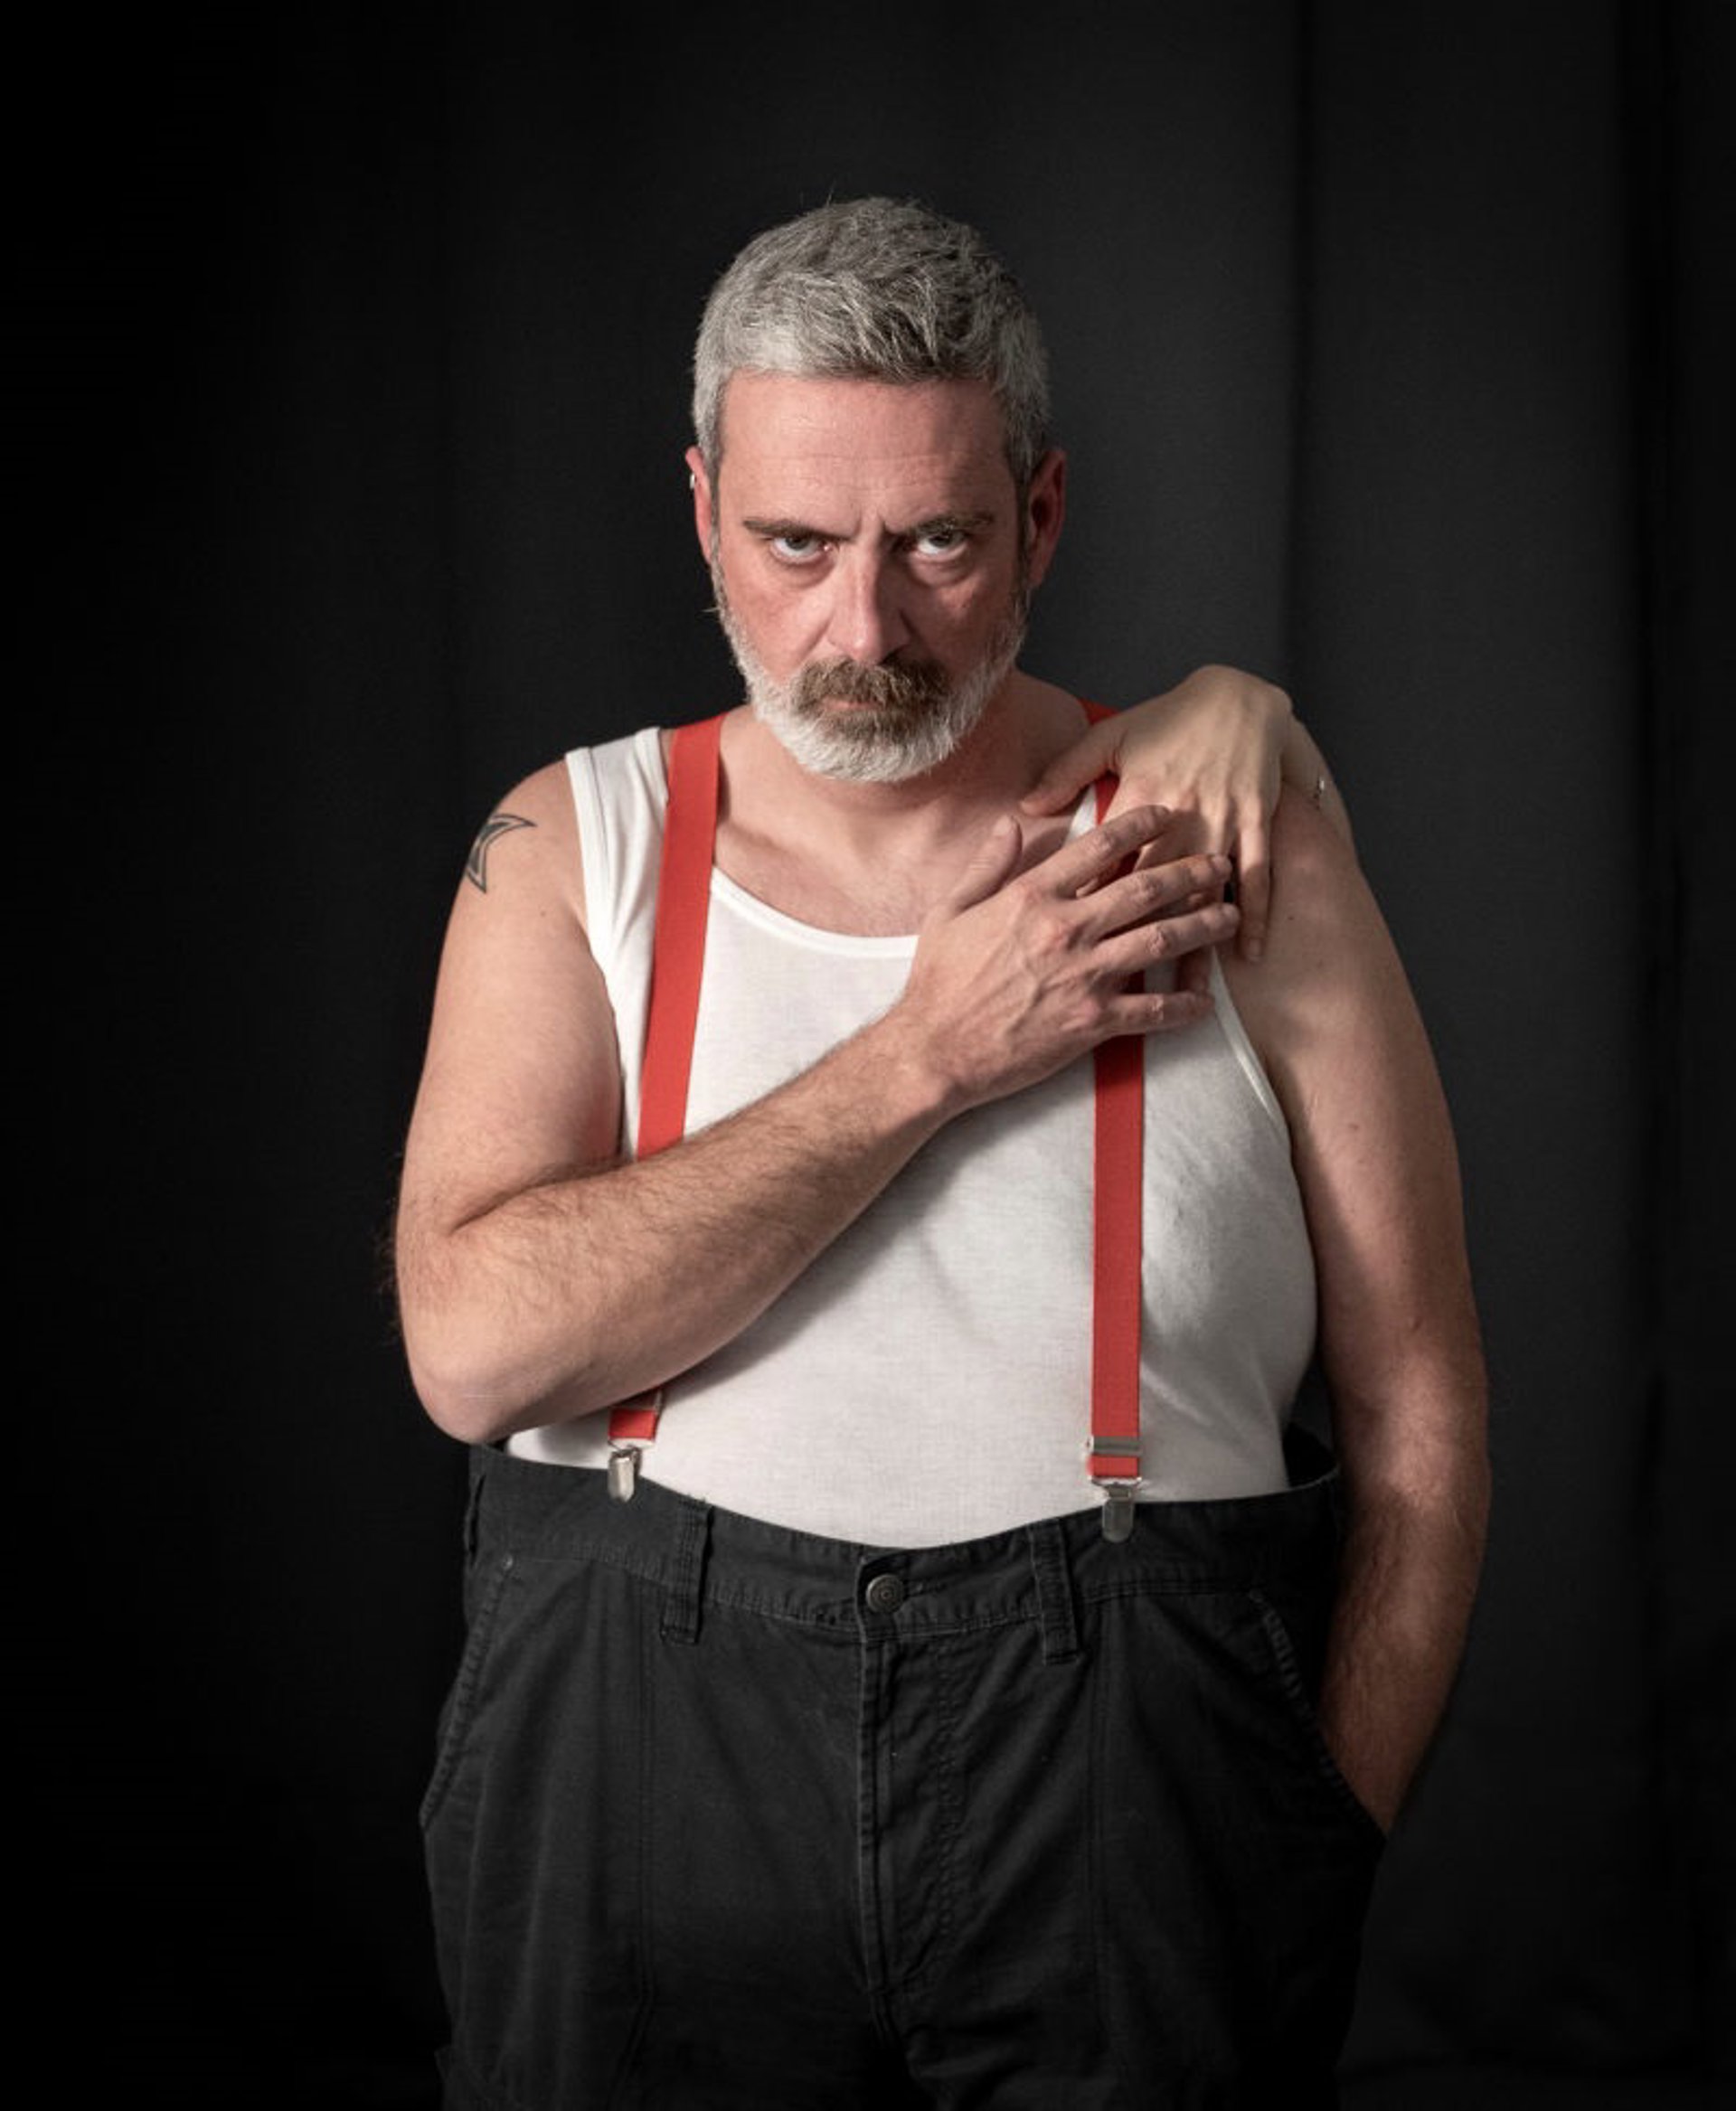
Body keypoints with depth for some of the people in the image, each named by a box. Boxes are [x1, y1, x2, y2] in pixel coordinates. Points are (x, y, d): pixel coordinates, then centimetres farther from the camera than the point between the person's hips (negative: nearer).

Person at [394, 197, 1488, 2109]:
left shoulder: (1228, 839, 0)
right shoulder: (574, 847, 3)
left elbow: (1417, 1414, 1)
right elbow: (476, 1344, -12)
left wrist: (1308, 1870, -7)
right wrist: (935, 1050, -13)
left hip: (1130, 1754, 0)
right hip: (646, 1761, 1)